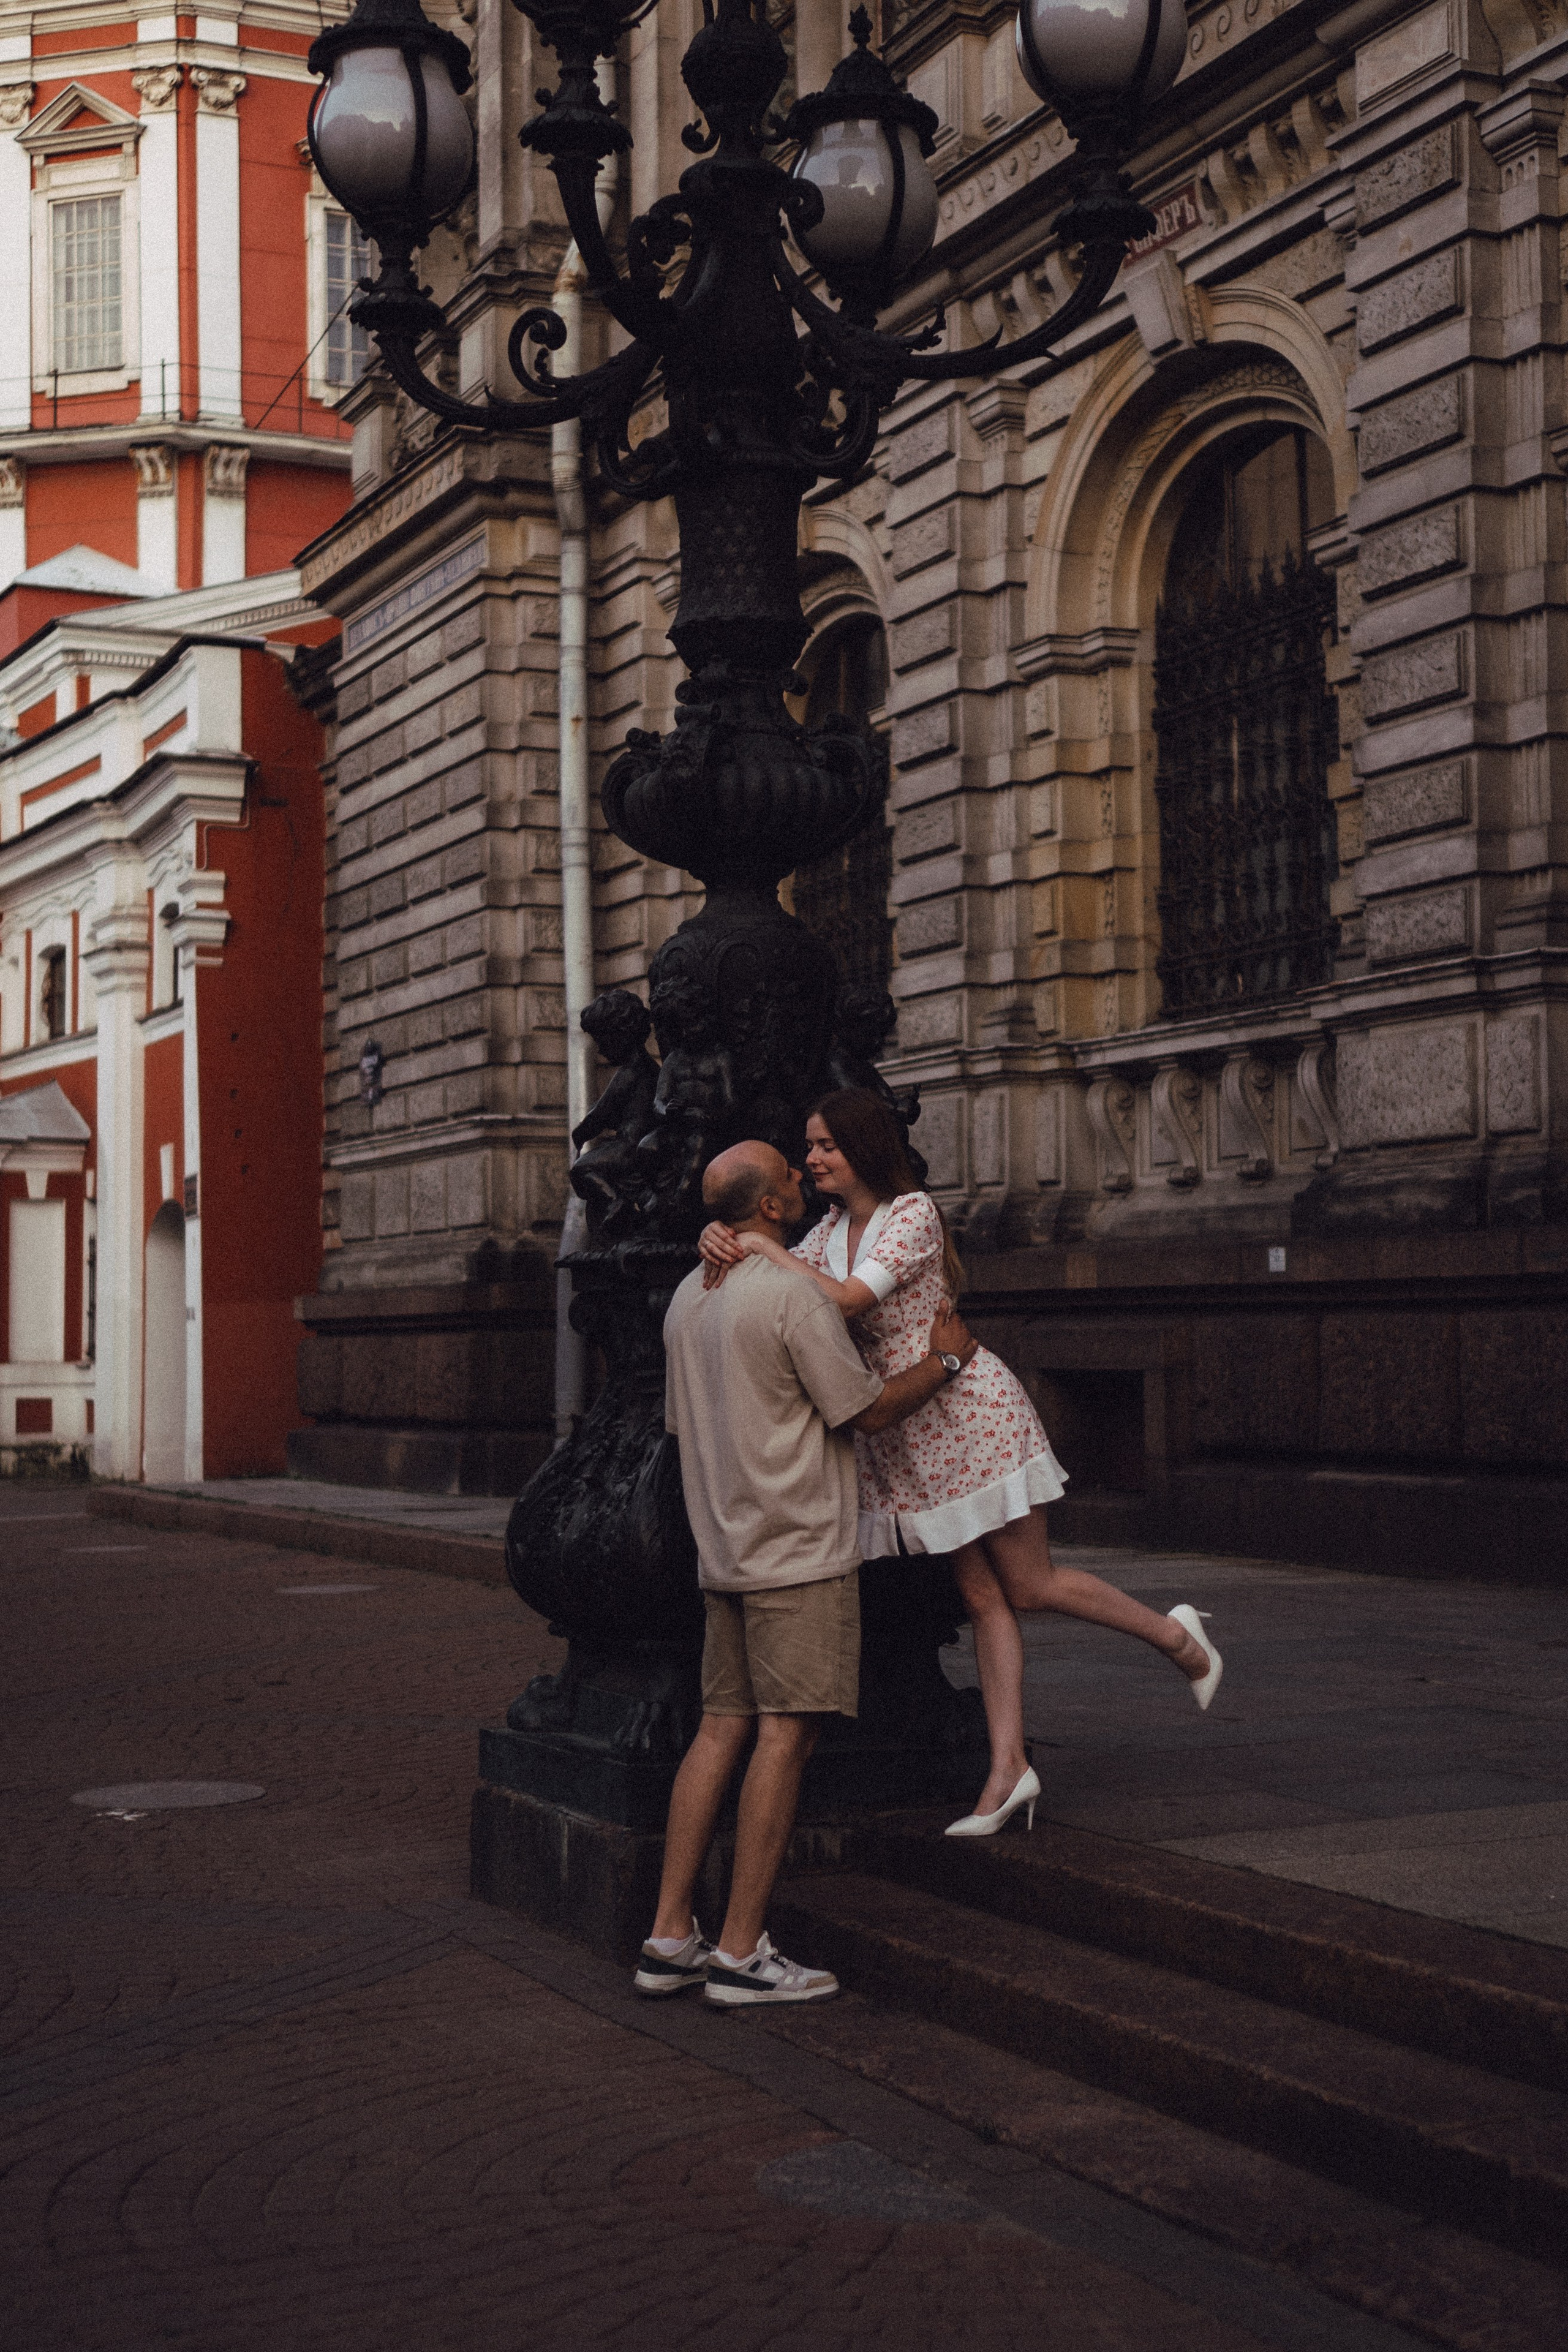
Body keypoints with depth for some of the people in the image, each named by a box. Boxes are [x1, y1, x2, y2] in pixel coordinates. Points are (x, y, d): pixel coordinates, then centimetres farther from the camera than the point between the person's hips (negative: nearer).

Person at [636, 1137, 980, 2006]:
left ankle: (670, 1939, 8)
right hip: (798, 1550, -8)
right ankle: (741, 1951, -5)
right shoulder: (793, 1295, -14)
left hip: (725, 1550, 8)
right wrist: (945, 1357, 6)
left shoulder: (687, 1298, 13)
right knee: (785, 1735, -5)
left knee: (722, 1729, 9)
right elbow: (868, 1410, -9)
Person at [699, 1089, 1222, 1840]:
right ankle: (1008, 1767, 9)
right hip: (903, 1434, 7)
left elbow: (846, 1300, -26)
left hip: (970, 1412, -7)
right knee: (982, 1598, 7)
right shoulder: (833, 1228, 10)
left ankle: (1176, 1636, 22)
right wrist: (722, 1240, -16)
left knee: (1031, 1586, 1)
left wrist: (764, 1247, -21)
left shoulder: (913, 1214, -16)